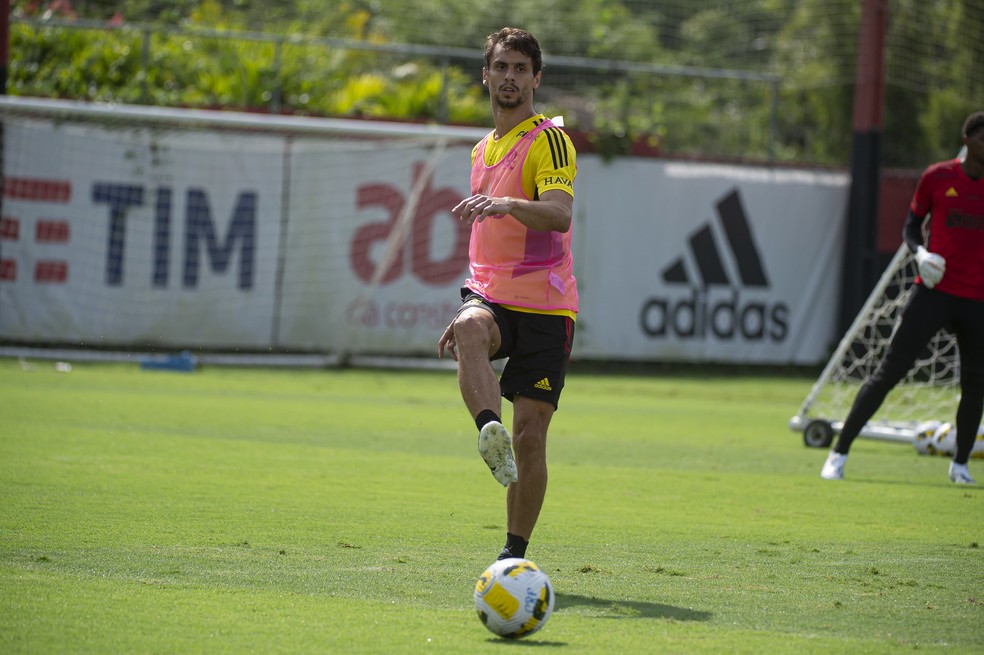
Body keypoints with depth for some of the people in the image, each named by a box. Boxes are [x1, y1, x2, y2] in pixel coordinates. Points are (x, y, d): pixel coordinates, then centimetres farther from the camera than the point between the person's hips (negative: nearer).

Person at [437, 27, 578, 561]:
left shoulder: (550, 140, -4)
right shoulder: (483, 151, 20)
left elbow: (559, 215, -23)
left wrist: (507, 204, -42)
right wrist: (467, 315, 26)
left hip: (543, 306, -5)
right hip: (490, 297, 5)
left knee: (530, 434, -5)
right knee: (471, 330, -34)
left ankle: (514, 553, 7)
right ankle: (490, 433, -54)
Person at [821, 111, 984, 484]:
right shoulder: (937, 177, 2)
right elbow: (912, 224, 11)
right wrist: (919, 252, -9)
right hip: (933, 293, -2)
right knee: (889, 372, -5)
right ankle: (839, 453, 1)